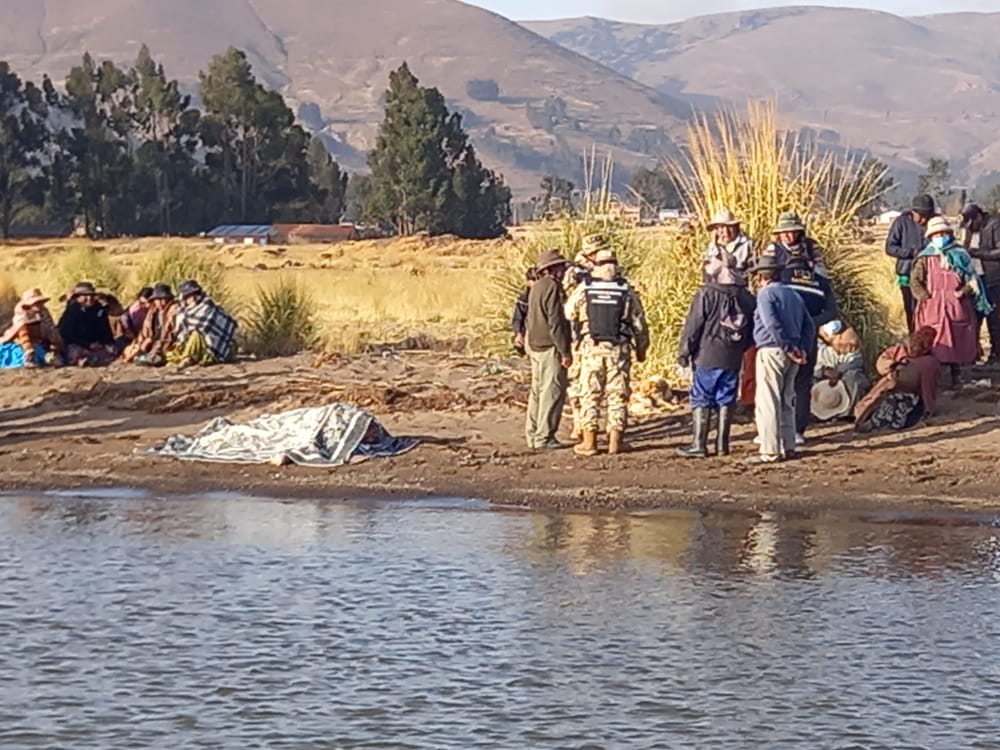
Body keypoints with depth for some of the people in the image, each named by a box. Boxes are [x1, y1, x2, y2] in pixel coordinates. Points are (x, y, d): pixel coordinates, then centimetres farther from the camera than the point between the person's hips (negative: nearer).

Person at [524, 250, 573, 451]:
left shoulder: (536, 288, 13)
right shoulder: (552, 287, -16)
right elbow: (555, 322, -19)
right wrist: (565, 351, -17)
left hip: (535, 345, 10)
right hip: (550, 347, -10)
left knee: (538, 392, 15)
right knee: (552, 393, -6)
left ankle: (532, 435, 19)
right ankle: (544, 438, -7)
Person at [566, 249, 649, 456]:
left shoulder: (584, 290, -2)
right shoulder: (627, 292, -1)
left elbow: (568, 314, 8)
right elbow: (639, 323, 5)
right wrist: (641, 349, 17)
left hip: (590, 347, 0)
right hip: (619, 350, 0)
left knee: (590, 395, 6)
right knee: (617, 395, 7)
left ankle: (589, 442, 6)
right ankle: (615, 441, 6)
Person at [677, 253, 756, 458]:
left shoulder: (707, 294, -13)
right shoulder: (746, 298, 4)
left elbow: (694, 325, -10)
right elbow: (751, 329, 10)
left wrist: (684, 351, -2)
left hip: (707, 356, -5)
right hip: (733, 359, 5)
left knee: (701, 400, 2)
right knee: (726, 401, 10)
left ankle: (699, 444, 1)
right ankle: (722, 444, 12)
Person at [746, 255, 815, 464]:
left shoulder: (766, 293, -8)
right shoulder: (794, 295, 16)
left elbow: (773, 325, -20)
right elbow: (809, 326, 13)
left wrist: (788, 348, -14)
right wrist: (801, 348, 5)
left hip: (771, 351, -8)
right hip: (791, 355, 8)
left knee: (767, 403, -6)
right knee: (786, 402, 16)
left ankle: (770, 452, -8)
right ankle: (788, 447, 17)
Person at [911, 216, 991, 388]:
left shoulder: (959, 255, 8)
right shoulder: (925, 258, 5)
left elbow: (972, 279, 8)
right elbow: (915, 281, 2)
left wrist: (963, 292, -9)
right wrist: (925, 296, -11)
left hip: (957, 307, 1)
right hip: (932, 308, -1)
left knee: (957, 342, 0)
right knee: (932, 346, -9)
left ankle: (956, 377, 11)